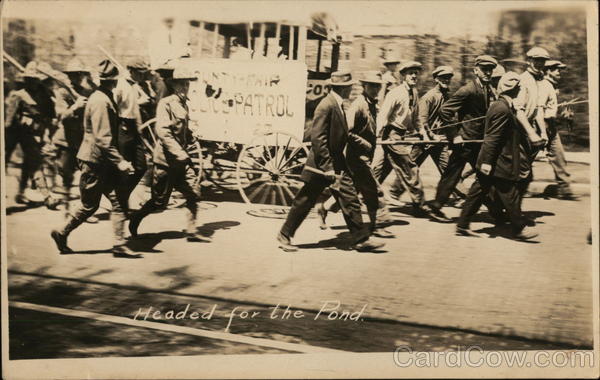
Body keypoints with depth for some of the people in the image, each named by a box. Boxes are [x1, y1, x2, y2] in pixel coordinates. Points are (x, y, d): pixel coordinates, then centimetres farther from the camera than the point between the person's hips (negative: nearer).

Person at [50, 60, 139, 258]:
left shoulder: (104, 98, 11)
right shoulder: (100, 101, -19)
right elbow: (102, 138, -24)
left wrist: (118, 160, 21)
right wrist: (119, 161, -25)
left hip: (103, 162, 9)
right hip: (95, 160, -9)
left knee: (119, 201, 7)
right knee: (89, 205, 1)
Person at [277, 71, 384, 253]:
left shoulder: (337, 104, 9)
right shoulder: (327, 105, -20)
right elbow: (317, 138, -23)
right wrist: (327, 167, -23)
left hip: (336, 164, 9)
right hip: (322, 165, -9)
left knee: (350, 200, 5)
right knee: (304, 202, 4)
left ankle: (361, 239, 11)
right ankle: (284, 235, 20)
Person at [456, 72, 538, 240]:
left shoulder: (498, 106, 13)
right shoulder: (503, 109, -19)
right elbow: (492, 138, -22)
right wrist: (487, 161, -22)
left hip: (489, 164, 10)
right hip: (498, 163, -10)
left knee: (477, 193, 12)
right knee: (510, 195, 1)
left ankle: (462, 225, 16)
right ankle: (519, 229, 11)